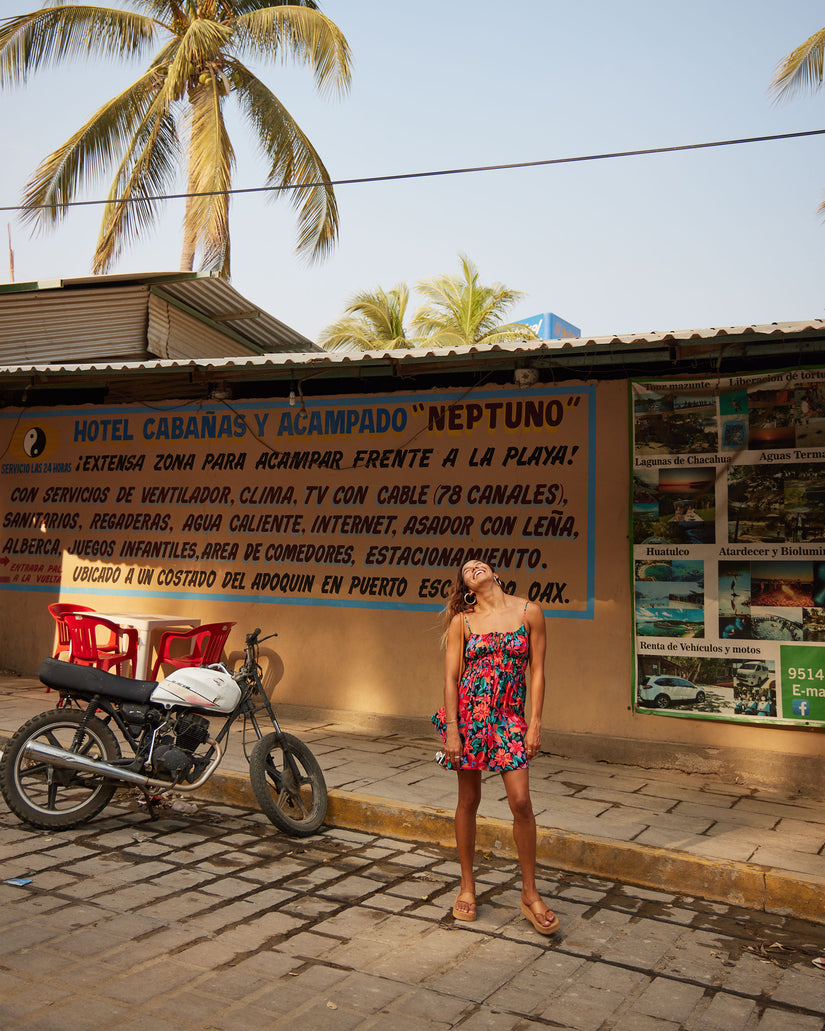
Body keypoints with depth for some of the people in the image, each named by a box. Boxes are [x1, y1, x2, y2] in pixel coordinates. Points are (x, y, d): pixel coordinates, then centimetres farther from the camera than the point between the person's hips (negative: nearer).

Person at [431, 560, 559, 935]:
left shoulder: (529, 612, 2)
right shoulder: (462, 622, 2)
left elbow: (537, 671, 2)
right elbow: (451, 677, 0)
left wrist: (535, 724, -2)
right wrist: (452, 731, -7)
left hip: (508, 717, 0)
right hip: (467, 713, 0)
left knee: (521, 801, -7)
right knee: (468, 799, 8)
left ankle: (530, 894, 10)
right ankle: (467, 887, 25)